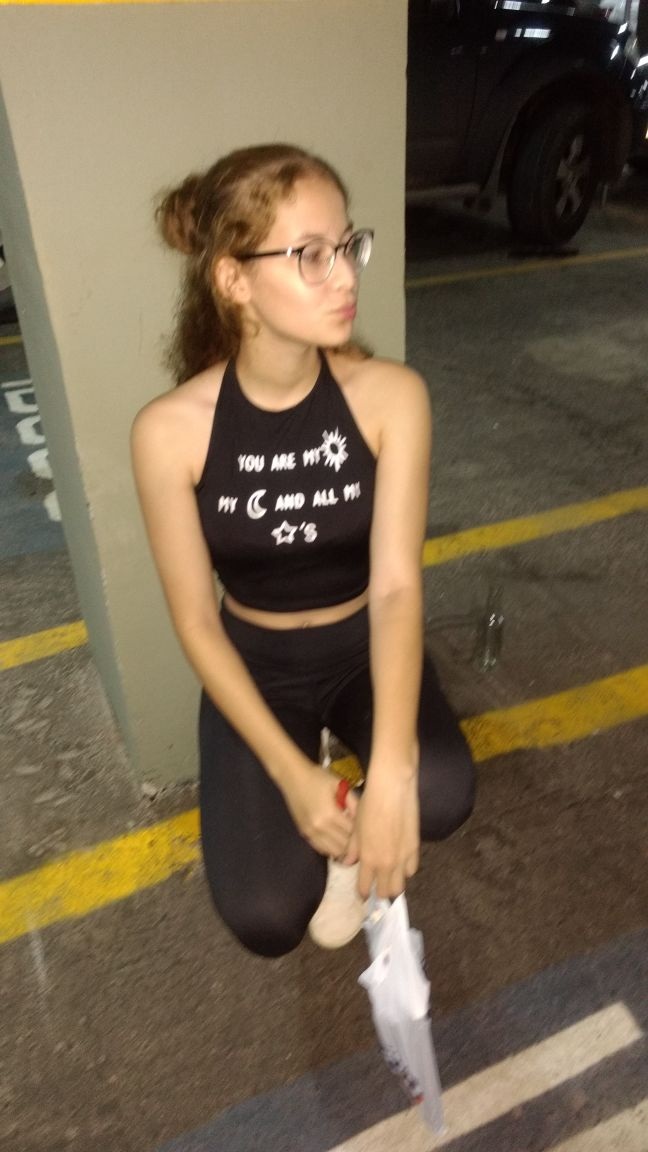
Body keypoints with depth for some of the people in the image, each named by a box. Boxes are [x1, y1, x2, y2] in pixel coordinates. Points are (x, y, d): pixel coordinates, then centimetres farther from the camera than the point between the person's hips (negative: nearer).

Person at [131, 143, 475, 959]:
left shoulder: (390, 396, -18)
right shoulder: (171, 430, -20)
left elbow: (397, 585, -24)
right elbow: (196, 621, -15)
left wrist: (390, 773, -37)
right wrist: (294, 775, -22)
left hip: (363, 645, 1)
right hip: (254, 664, 0)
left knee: (439, 799, -28)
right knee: (267, 919, -14)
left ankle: (348, 840, 9)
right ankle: (326, 818, 21)